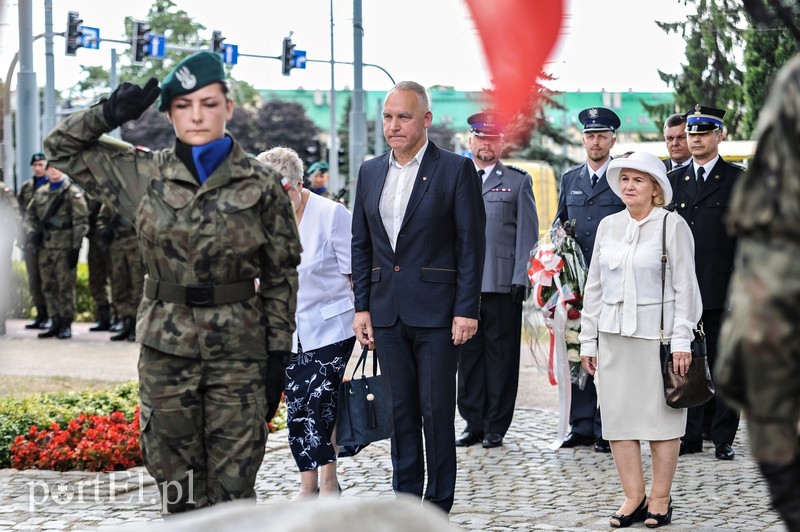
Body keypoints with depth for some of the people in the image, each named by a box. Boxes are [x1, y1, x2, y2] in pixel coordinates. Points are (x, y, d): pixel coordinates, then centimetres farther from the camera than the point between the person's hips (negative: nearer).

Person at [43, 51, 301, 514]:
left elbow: (281, 273, 4)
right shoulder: (144, 174, 3)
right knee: (178, 489, 7)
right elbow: (62, 147, 11)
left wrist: (278, 347, 0)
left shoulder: (262, 185, -1)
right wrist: (111, 114, -4)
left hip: (238, 351, -2)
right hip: (166, 348, 2)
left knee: (234, 485, -1)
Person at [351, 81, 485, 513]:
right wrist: (362, 307, 7)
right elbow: (361, 245, 14)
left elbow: (471, 245, -6)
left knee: (437, 410, -1)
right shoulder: (370, 172, 11)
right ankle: (405, 500, 18)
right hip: (387, 312, 5)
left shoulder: (456, 170, -4)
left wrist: (467, 310, -11)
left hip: (436, 311, -5)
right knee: (401, 409, 10)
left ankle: (438, 506, 7)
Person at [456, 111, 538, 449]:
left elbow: (527, 234, 2)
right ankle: (473, 424, 13)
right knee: (468, 355, 5)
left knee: (501, 355, 1)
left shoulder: (518, 181, 7)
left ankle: (496, 427, 8)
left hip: (504, 285, -2)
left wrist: (521, 279, -7)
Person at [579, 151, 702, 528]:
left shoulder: (673, 226, -4)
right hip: (614, 335, 5)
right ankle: (634, 497, 10)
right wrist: (588, 339, 11)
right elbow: (594, 285, 14)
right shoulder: (608, 226, 10)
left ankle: (660, 499, 11)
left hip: (657, 334, -5)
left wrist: (681, 341, -11)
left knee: (661, 417, 1)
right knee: (618, 417, 2)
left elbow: (684, 286, -6)